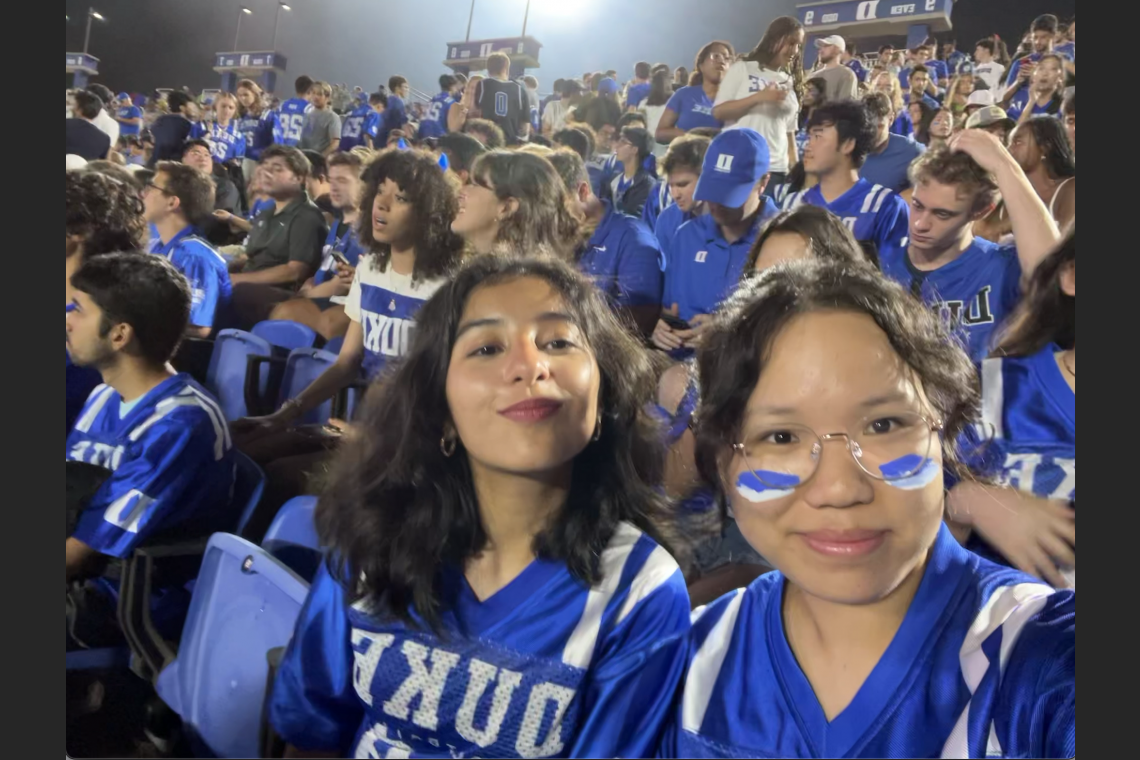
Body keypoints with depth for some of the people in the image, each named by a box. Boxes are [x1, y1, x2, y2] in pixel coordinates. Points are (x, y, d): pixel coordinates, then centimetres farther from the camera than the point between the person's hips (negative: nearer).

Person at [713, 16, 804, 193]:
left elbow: (789, 130, 16)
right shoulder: (742, 68, 3)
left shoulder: (789, 81, 14)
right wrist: (759, 97, -14)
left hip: (776, 169, 4)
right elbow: (718, 112, -5)